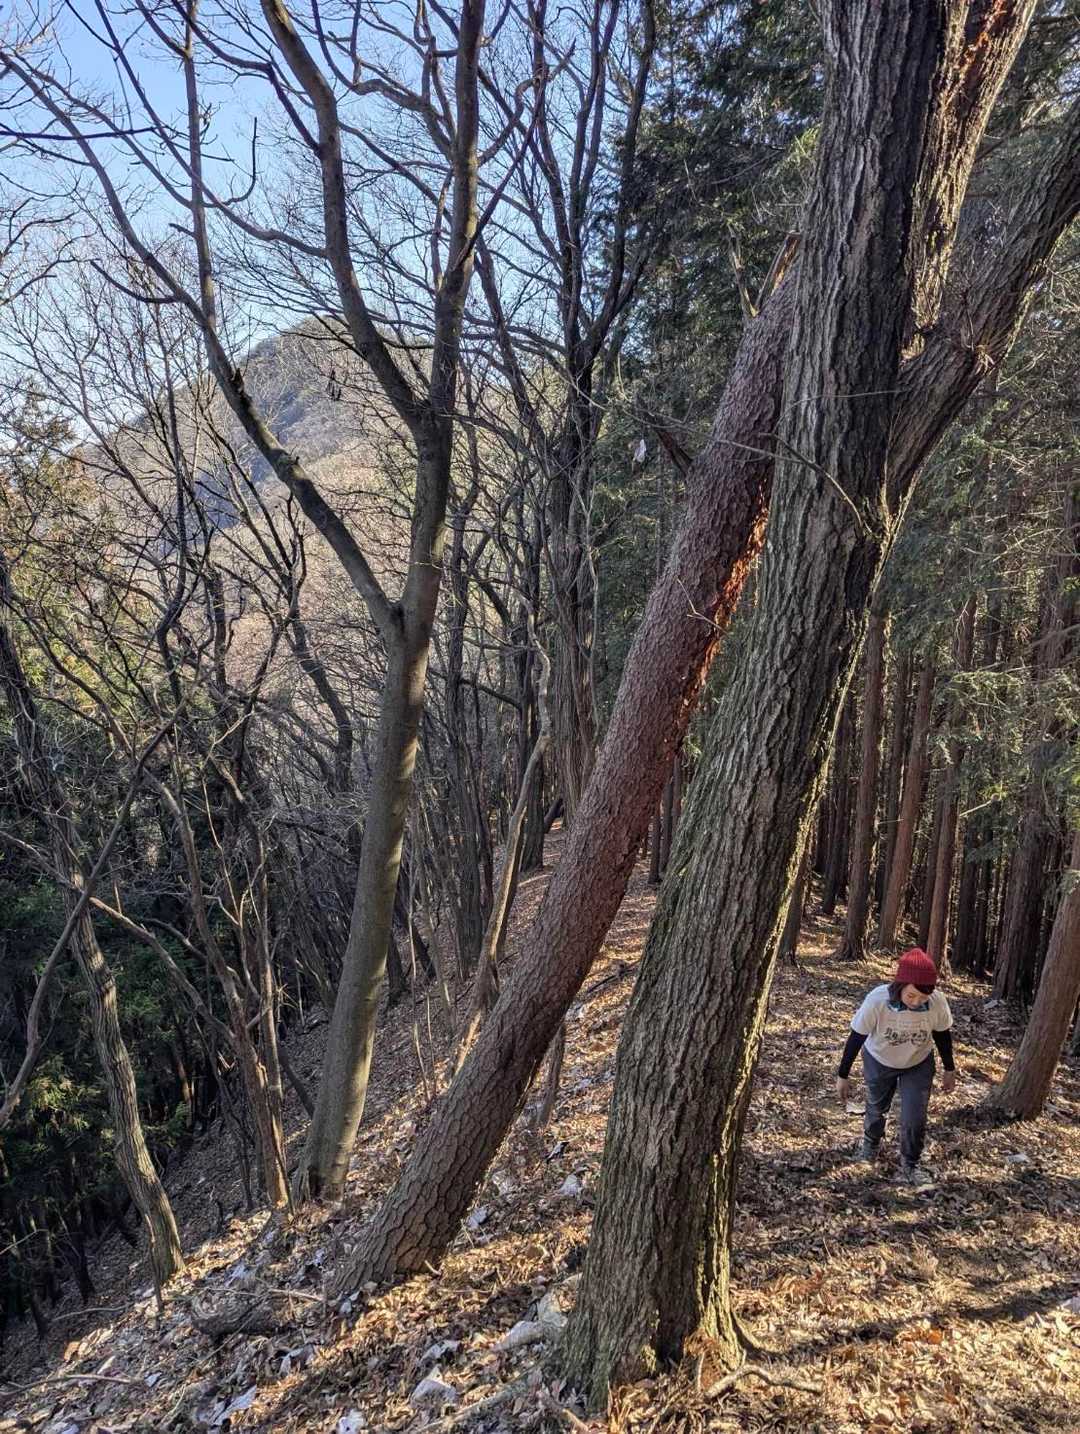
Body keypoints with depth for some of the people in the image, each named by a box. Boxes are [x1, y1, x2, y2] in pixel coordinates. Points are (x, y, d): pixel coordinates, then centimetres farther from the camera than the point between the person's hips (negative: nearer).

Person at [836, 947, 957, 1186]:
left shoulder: (937, 1002, -32)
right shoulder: (877, 1000, -38)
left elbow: (942, 1035, -10)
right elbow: (857, 1037, -22)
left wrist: (949, 1070, 4)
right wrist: (843, 1075, -13)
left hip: (919, 1064, 0)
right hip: (879, 1061, 0)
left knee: (915, 1119, -4)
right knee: (876, 1109, 21)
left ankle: (910, 1166, 25)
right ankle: (871, 1143, 53)